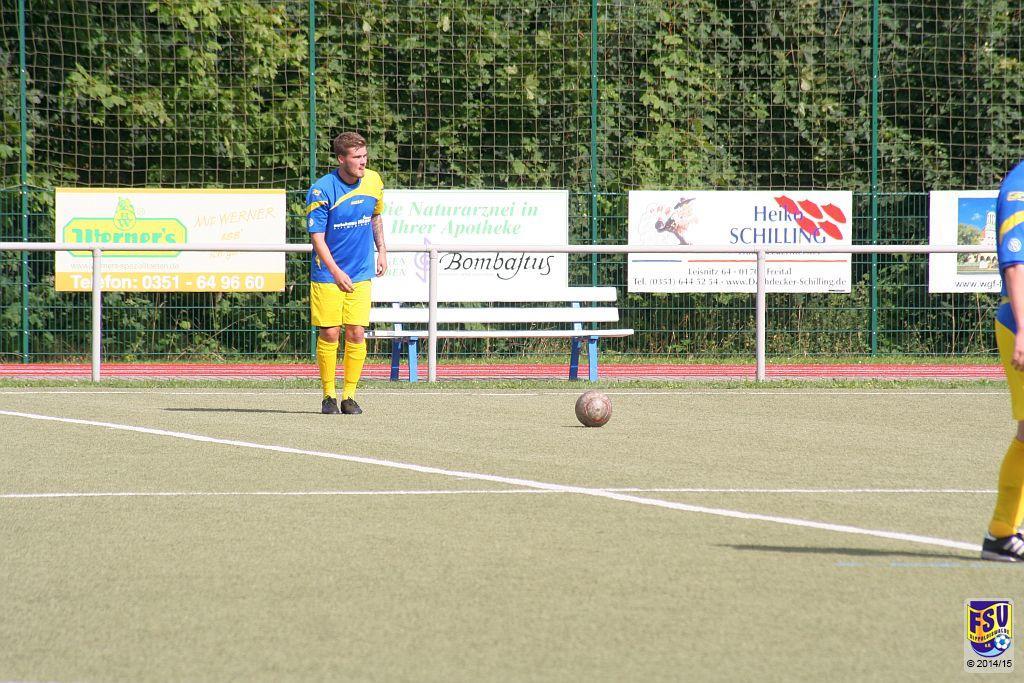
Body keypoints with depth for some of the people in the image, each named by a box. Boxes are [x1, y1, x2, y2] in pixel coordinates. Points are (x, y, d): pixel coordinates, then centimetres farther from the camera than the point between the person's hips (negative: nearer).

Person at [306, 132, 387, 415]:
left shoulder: (374, 182, 0)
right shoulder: (321, 190, -15)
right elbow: (317, 237, -16)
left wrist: (381, 250, 13)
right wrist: (335, 271, -27)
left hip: (361, 274, 4)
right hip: (327, 274, -3)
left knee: (356, 334, -2)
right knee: (329, 333, -3)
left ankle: (349, 396, 7)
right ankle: (329, 395, 9)